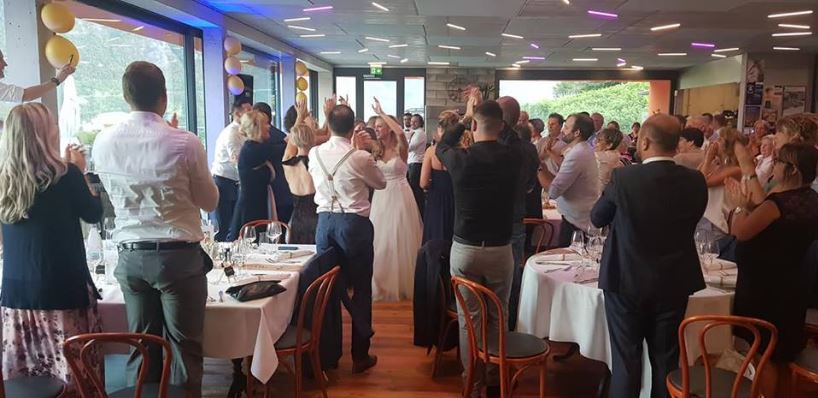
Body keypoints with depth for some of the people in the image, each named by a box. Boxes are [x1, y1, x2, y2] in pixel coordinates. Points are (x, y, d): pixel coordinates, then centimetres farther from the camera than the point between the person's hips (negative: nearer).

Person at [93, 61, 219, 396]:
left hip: (129, 255, 4)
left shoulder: (103, 143, -1)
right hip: (178, 255, -4)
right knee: (184, 346, 6)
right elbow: (210, 201, -1)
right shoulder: (185, 143, -14)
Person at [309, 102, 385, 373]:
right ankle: (360, 355, 16)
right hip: (354, 224, -4)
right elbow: (381, 183, 5)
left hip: (325, 222, 4)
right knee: (360, 290, 7)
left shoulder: (315, 153, 1)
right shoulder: (361, 157, -12)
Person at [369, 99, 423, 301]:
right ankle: (382, 284, 24)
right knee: (380, 243, 9)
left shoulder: (400, 148, -8)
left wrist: (381, 112, -24)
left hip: (399, 198, -4)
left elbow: (400, 132, -29)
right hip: (380, 199, 5)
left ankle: (402, 284, 20)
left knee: (399, 243, 4)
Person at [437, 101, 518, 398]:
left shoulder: (460, 158, -11)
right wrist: (499, 120, 20)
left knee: (468, 318, 9)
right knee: (498, 317, 15)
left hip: (465, 249, -1)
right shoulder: (512, 158, -8)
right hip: (500, 249, 1)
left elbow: (442, 146, 13)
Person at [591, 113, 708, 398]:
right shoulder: (695, 181, -6)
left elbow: (597, 219, -2)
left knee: (626, 359, 10)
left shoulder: (623, 178, -16)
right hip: (674, 283, 3)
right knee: (666, 360, 16)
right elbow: (690, 222, 10)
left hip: (626, 281, -3)